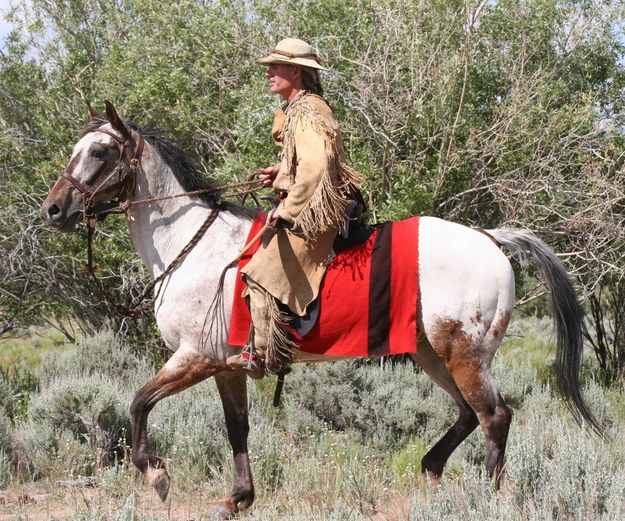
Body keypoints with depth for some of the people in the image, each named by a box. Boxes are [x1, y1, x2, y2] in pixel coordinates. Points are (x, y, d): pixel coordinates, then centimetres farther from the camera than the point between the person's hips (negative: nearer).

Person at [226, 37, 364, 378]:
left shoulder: (306, 112, -15)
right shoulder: (297, 110, 18)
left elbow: (315, 165, -27)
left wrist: (287, 209, -23)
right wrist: (279, 173, 12)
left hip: (313, 210, -11)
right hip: (309, 209, 11)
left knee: (263, 273, -15)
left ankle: (262, 356, -13)